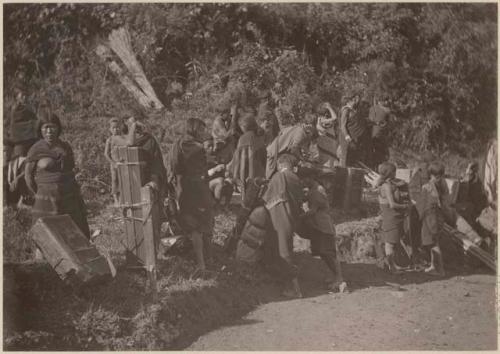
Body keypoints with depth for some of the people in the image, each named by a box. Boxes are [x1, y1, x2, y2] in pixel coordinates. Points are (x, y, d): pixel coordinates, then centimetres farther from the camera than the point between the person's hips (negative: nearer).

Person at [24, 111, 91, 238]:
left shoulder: (65, 147, 5)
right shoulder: (36, 150, -7)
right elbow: (28, 175, -1)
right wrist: (39, 195, -1)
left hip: (69, 199, 4)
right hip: (48, 201, -4)